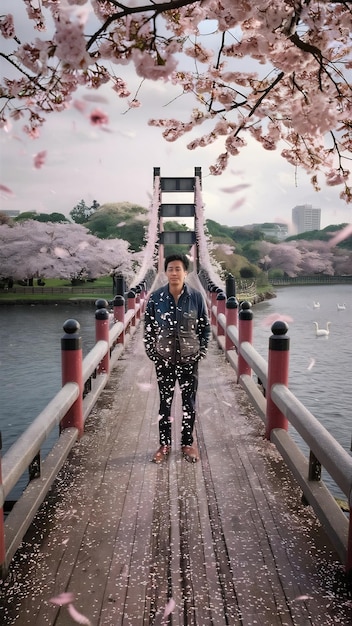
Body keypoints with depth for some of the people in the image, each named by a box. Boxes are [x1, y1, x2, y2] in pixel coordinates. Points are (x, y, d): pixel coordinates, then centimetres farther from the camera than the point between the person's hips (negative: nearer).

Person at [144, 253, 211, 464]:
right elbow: (149, 328, 2)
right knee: (165, 402, 9)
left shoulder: (196, 297, -6)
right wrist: (152, 353, -2)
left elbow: (205, 327, 1)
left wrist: (201, 352, -3)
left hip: (189, 359, 0)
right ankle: (164, 444, 23)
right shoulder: (156, 297, -6)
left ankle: (188, 443, 26)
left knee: (189, 401, 10)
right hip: (164, 359, 0)